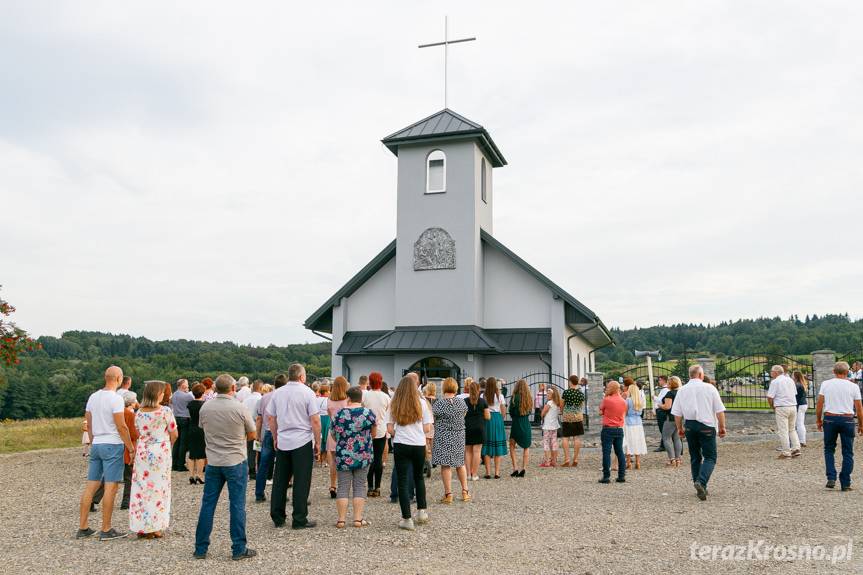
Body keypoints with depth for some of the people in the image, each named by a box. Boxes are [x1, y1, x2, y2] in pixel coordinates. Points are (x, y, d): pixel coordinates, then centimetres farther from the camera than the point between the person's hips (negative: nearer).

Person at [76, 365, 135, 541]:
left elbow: (89, 425, 16)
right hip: (113, 445, -8)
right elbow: (121, 426, -15)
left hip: (96, 445, 8)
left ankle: (83, 528, 16)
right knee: (110, 487, -3)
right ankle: (106, 530, 0)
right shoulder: (115, 398, -13)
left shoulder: (93, 397, 11)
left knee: (91, 486, 11)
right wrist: (131, 447, -8)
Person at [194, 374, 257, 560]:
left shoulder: (205, 408, -4)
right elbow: (252, 434, -2)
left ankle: (201, 548, 18)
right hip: (236, 462, -3)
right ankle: (239, 549, 8)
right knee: (237, 505, 3)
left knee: (208, 504, 11)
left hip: (213, 462, 3)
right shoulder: (240, 408, -13)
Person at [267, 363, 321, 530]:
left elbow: (271, 417, 11)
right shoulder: (307, 392, -8)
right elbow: (315, 420, -10)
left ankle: (278, 518, 18)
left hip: (282, 442, 5)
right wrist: (317, 442, -1)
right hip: (302, 442, -5)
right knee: (301, 482, 1)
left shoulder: (278, 392, 6)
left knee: (280, 480, 12)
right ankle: (299, 520, 3)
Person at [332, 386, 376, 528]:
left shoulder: (339, 413, -2)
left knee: (343, 487, 5)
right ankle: (358, 519, 6)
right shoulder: (369, 413, -4)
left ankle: (341, 520, 6)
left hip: (343, 456, 0)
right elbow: (373, 433, 7)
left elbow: (334, 435, 7)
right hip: (363, 456, 0)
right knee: (360, 486, 7)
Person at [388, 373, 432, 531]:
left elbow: (389, 429, -2)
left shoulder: (394, 404, 0)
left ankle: (407, 519, 2)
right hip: (419, 445, 1)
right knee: (418, 476, 22)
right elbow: (426, 428, 0)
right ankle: (422, 511, 25)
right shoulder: (421, 403, -1)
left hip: (401, 445, -1)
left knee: (402, 481, 3)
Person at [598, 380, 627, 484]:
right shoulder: (623, 401, 4)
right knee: (620, 452, 11)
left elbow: (600, 412, 2)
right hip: (619, 429, 5)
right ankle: (622, 475, 13)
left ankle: (606, 476, -2)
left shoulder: (606, 400, -13)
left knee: (606, 452, -1)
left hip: (608, 429, -5)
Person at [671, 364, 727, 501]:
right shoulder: (709, 388, -4)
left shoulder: (682, 390, 4)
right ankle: (701, 482, -20)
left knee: (695, 457, 14)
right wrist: (722, 427, 5)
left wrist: (679, 428, 16)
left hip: (689, 426, 4)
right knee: (710, 457, 1)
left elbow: (677, 413, 4)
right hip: (707, 426, -3)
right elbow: (719, 410, -4)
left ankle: (700, 488, 18)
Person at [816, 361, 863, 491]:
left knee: (829, 450, 13)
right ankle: (845, 484, 9)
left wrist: (818, 420, 11)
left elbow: (819, 404, 1)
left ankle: (831, 478, 0)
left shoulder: (826, 384, 1)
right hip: (847, 419, 0)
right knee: (847, 453, 8)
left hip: (830, 418, 0)